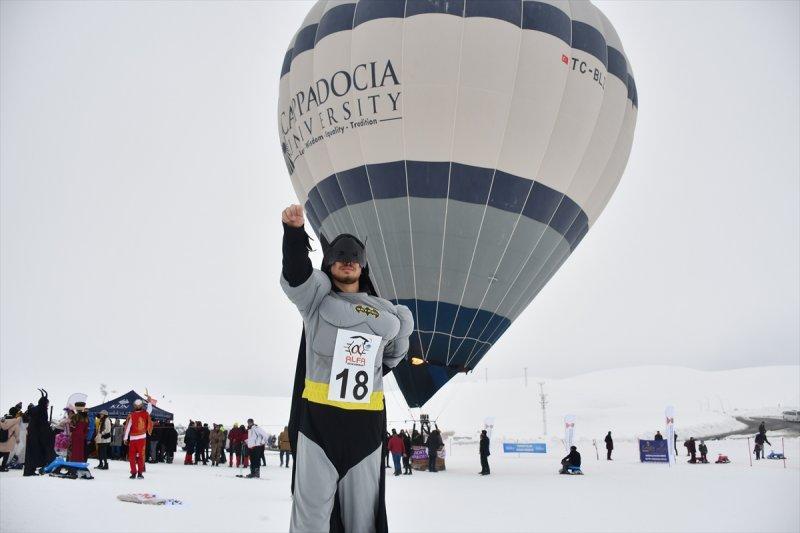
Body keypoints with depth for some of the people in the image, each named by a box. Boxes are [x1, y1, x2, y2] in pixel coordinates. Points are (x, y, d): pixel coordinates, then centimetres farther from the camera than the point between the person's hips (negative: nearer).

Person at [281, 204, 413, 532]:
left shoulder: (383, 313, 13)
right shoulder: (316, 298, 4)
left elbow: (401, 334, 34)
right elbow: (296, 273, -18)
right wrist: (294, 231, -37)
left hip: (366, 422, 3)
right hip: (319, 417, -3)